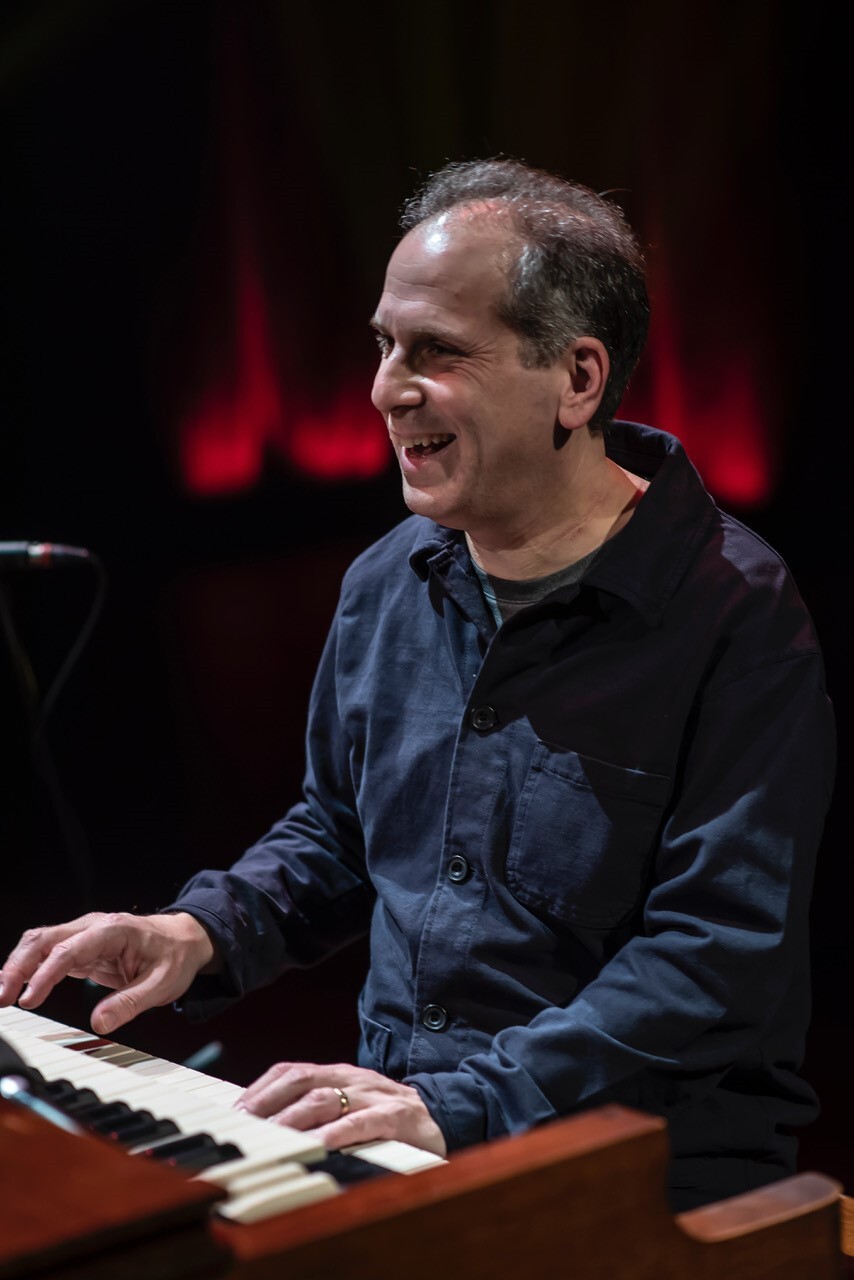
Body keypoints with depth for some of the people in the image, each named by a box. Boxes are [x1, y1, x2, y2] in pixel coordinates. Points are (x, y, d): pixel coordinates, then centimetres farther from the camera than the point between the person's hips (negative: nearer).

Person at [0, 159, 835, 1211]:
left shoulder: (737, 616, -13)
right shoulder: (387, 582, 8)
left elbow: (720, 955, -19)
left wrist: (461, 1104, -26)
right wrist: (204, 931, 2)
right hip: (393, 1130, 6)